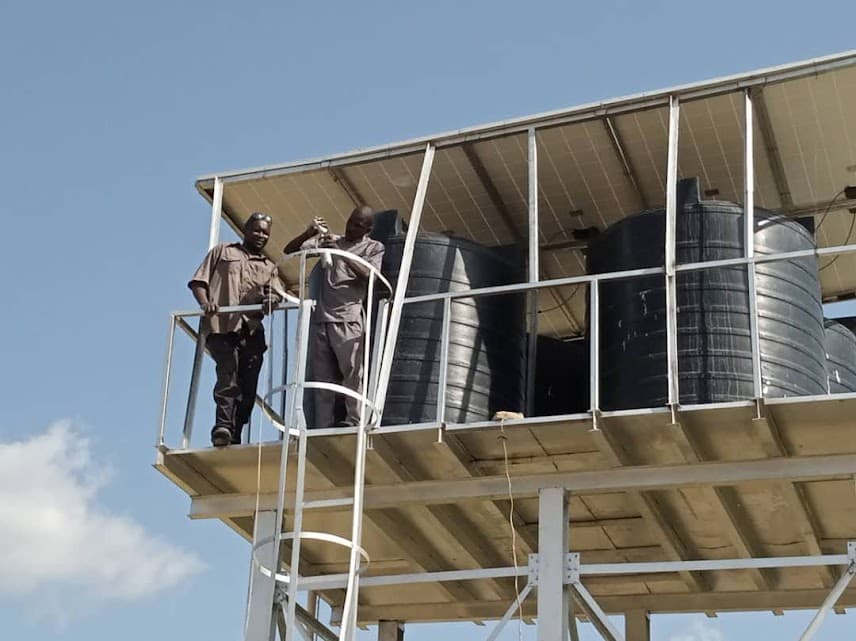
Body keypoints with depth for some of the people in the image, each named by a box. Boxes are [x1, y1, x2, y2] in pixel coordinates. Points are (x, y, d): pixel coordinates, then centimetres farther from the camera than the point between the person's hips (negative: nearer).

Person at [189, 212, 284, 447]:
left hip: (252, 330, 4)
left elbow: (278, 293, 10)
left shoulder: (269, 267, 27)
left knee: (248, 388, -2)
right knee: (228, 375, -24)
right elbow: (198, 281, 13)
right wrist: (205, 303, -7)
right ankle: (222, 427, -33)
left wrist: (272, 301, -15)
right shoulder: (223, 251, 21)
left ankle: (235, 437, 2)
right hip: (221, 326, -4)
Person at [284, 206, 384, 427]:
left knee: (352, 372, -14)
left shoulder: (374, 247, 12)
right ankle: (322, 427, 2)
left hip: (348, 319, -4)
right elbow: (289, 250, 19)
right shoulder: (328, 241, 21)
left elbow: (368, 276, -7)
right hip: (321, 318, 4)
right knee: (321, 377, 2)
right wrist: (308, 233, 1)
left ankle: (354, 420, -16)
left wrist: (341, 252, -12)